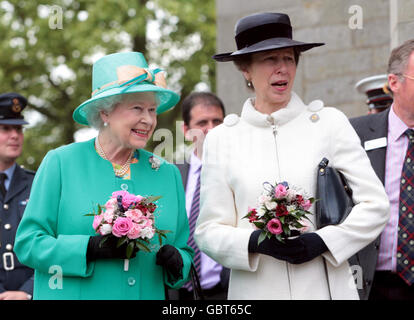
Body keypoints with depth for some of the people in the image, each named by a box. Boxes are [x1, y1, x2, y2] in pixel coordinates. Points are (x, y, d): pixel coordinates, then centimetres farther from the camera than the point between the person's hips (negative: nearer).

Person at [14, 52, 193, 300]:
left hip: (148, 295, 3)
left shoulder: (168, 174, 7)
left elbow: (186, 250, 12)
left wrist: (177, 262, -10)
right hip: (73, 296, -3)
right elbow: (28, 243, -6)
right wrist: (91, 247, -18)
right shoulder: (61, 163, -3)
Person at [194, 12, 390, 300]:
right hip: (256, 289, 0)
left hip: (325, 287, 0)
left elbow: (375, 205, 1)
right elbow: (208, 232, 4)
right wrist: (255, 241, -14)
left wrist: (323, 241, -12)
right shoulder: (221, 139, 5)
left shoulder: (330, 123, 2)